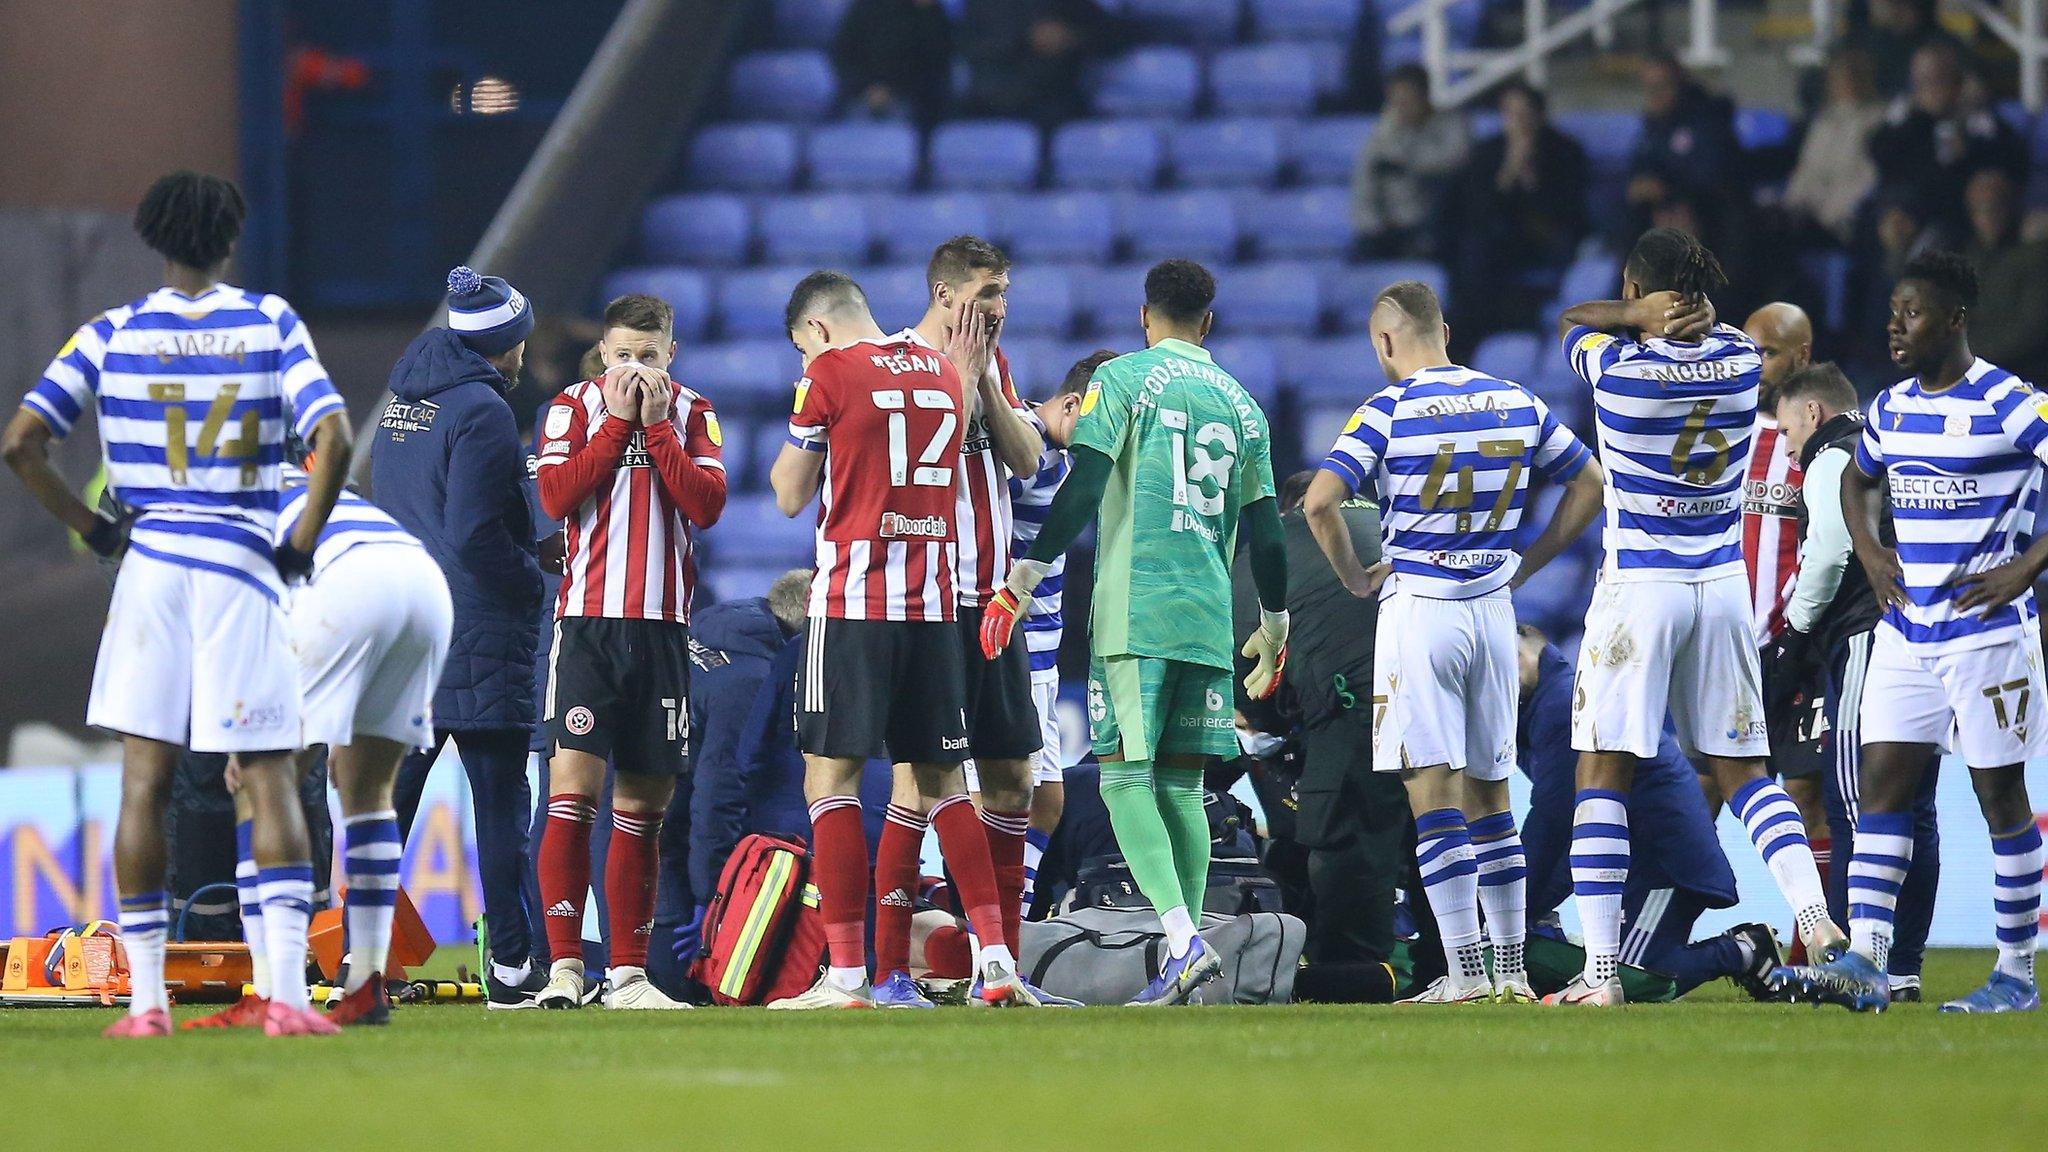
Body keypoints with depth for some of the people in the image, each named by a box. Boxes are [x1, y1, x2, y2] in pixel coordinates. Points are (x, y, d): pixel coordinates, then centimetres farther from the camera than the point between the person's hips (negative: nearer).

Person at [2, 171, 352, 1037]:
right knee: (271, 781, 0)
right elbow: (333, 439, -9)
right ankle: (286, 989, -12)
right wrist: (302, 544, 1)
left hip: (149, 565, 1)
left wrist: (93, 529, 7)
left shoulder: (113, 334, 5)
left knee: (143, 783, 6)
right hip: (241, 567, -1)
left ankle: (146, 997, 4)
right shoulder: (269, 324, 3)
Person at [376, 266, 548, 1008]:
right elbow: (475, 536, -19)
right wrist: (531, 577, -3)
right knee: (499, 799, -2)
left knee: (392, 790, 10)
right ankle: (511, 964, -2)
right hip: (478, 637, -8)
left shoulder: (402, 403, 13)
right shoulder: (480, 411, -13)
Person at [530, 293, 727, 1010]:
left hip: (663, 625, 3)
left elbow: (707, 504, -4)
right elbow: (557, 496, -9)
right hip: (588, 620, -3)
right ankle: (564, 968, -15)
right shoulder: (576, 407, 5)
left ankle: (628, 973, 11)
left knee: (643, 806, 6)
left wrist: (656, 425, -7)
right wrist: (618, 421, -9)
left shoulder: (693, 415, 10)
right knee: (572, 789, -13)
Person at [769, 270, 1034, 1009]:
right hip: (934, 601, 6)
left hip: (851, 600, -6)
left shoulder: (829, 373, -4)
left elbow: (791, 497, 3)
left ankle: (846, 975, -10)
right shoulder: (945, 371, 12)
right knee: (942, 780, 11)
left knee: (830, 776, -3)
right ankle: (996, 959, 4)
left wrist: (794, 446, 23)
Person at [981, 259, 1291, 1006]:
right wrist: (1275, 626, 27)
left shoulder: (1125, 379, 0)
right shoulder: (1242, 403, 14)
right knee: (1181, 787, 8)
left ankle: (1184, 941, -23)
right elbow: (1265, 530, 16)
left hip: (1134, 614, -5)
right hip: (1209, 619, 5)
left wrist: (1024, 579, -8)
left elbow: (1084, 489, -10)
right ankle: (1186, 969, 4)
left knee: (1127, 778, -6)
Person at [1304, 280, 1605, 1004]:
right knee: (1490, 799, 13)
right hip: (1493, 610, 5)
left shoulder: (1391, 410, -9)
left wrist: (1355, 579, -3)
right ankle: (1511, 972, 13)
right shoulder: (1516, 403, 7)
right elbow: (1591, 487, 14)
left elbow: (1318, 502, -18)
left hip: (1417, 608, -5)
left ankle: (1465, 973, -10)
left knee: (1436, 800, -5)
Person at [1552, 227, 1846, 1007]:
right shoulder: (1741, 361, 0)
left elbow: (1570, 316, 10)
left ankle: (1599, 969, -6)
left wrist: (1637, 318, -7)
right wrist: (1679, 317, 1)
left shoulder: (1617, 365, -11)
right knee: (1742, 770, 13)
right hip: (1722, 584, 4)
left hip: (1639, 584, -4)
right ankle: (1814, 913, -5)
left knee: (1602, 774, 0)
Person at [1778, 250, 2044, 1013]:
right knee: (1882, 785, -1)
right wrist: (1869, 553, 12)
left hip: (1985, 629, -7)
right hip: (1906, 629, 7)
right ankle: (1864, 964, -5)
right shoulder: (1892, 407, 10)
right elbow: (1857, 479, 29)